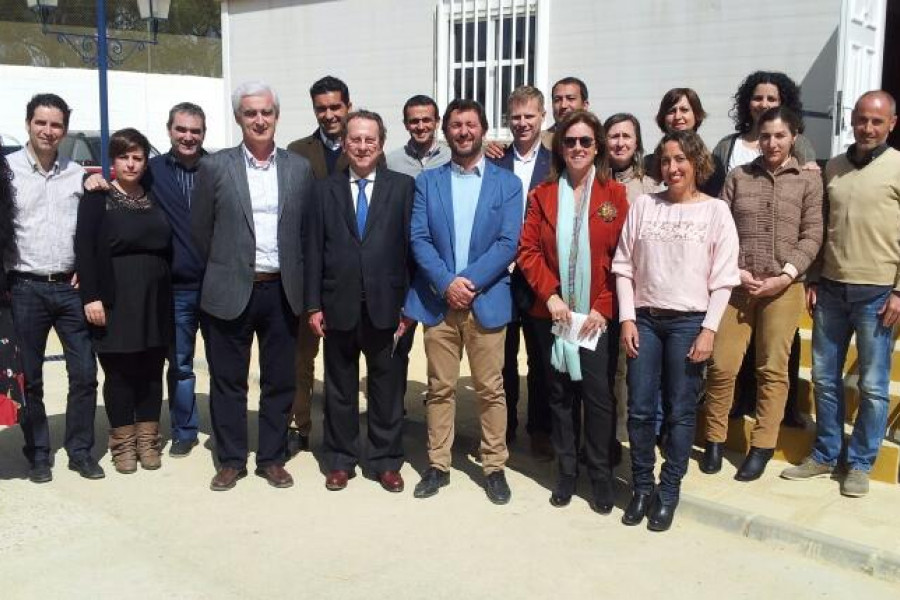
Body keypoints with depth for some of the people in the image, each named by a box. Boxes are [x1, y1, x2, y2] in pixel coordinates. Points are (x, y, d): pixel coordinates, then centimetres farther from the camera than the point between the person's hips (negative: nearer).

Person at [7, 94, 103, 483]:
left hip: (70, 286, 2)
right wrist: (8, 276, -5)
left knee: (84, 373, 2)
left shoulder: (78, 173, 7)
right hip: (25, 287, -2)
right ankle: (38, 455, 20)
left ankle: (80, 451, 16)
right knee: (29, 377, 7)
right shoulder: (9, 169, -2)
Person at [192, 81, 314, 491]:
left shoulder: (300, 168, 5)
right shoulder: (215, 167, -1)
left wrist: (294, 277, 8)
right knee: (228, 381, 7)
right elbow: (200, 230, 4)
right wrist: (223, 271, 8)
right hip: (231, 292, -1)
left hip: (282, 292, 2)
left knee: (280, 381, 9)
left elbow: (307, 230, 10)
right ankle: (231, 460, 21)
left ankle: (272, 458, 23)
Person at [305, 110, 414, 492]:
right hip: (339, 306, 1)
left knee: (386, 387, 9)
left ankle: (387, 461, 23)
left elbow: (410, 246, -1)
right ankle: (341, 460, 25)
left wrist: (408, 304, -5)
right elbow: (314, 250, 4)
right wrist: (313, 305, -1)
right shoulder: (326, 190, 6)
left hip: (385, 305, -1)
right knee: (340, 389, 12)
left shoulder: (402, 187, 2)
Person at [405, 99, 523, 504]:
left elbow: (508, 243, -4)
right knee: (440, 388, 8)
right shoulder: (427, 181, 9)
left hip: (487, 300, -1)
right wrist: (447, 283, -14)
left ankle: (494, 467, 17)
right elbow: (419, 239, 0)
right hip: (438, 300, 1)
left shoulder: (507, 183, 5)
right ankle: (438, 466, 18)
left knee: (490, 389, 4)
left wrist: (470, 281, -14)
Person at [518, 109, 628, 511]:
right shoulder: (543, 194, 7)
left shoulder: (615, 195, 1)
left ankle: (601, 475, 16)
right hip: (552, 313, 2)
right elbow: (528, 249, 1)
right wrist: (549, 294, -11)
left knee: (598, 395, 1)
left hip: (598, 316, -2)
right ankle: (566, 471, 22)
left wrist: (603, 308, -10)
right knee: (559, 394, 10)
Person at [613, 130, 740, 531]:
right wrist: (627, 319, -2)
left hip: (689, 322, -2)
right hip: (644, 320, 2)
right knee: (640, 410, 4)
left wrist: (709, 329, -9)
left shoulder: (715, 210, 1)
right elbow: (624, 267, 6)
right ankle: (642, 487, 19)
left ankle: (668, 492, 17)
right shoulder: (643, 206, 6)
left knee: (680, 412, 4)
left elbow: (723, 278, -2)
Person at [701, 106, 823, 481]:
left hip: (783, 287, 0)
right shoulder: (738, 177, 7)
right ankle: (715, 439, 15)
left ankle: (762, 447, 15)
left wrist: (785, 276, -10)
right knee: (722, 365, -1)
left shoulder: (808, 181, 6)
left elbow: (811, 236, 1)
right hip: (736, 284, 1)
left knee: (773, 369, 4)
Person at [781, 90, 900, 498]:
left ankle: (860, 464, 17)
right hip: (831, 289, 5)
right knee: (824, 377, 11)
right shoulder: (833, 168, 11)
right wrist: (813, 281, 11)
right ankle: (825, 455, 24)